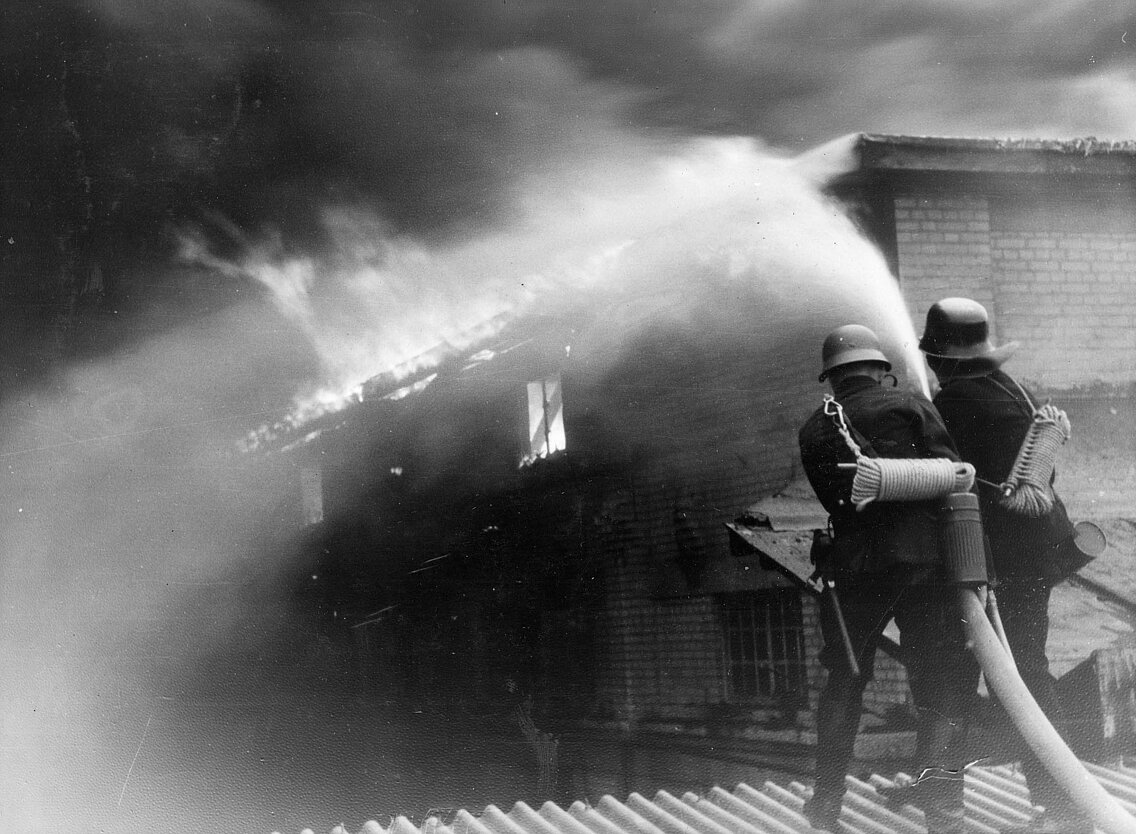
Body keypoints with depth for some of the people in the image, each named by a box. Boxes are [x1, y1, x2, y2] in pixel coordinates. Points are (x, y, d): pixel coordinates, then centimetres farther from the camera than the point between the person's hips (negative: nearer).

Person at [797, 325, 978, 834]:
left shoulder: (814, 430, 13)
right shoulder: (910, 406, 3)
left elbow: (834, 499, 11)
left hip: (853, 566, 3)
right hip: (924, 559, -3)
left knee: (844, 681, 16)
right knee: (944, 682, 3)